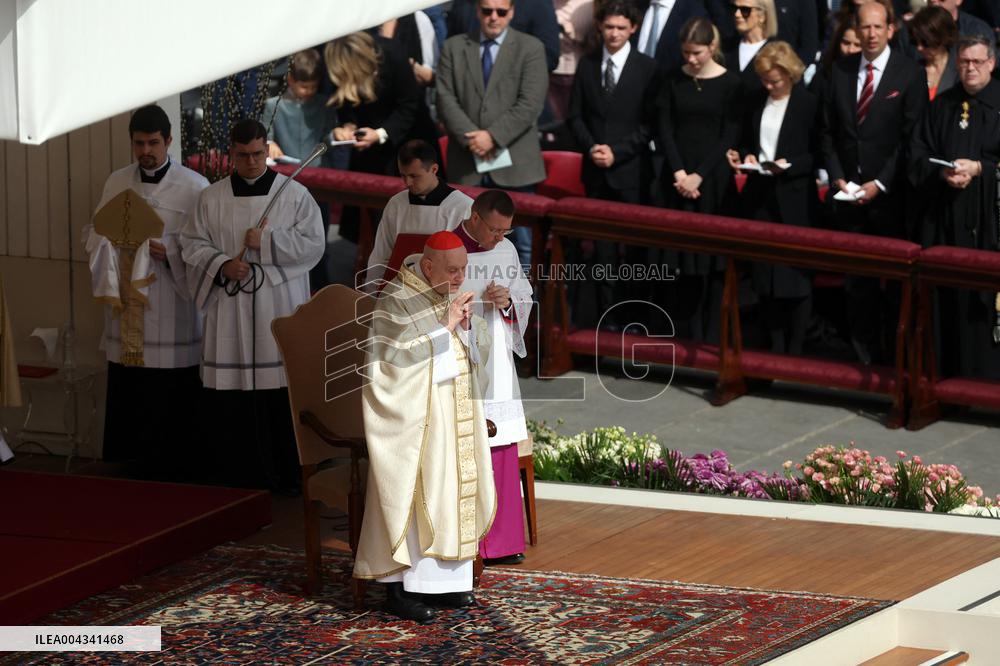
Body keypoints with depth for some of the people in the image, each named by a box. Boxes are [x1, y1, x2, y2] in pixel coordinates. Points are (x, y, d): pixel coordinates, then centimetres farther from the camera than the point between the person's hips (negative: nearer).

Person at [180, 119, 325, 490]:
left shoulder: (295, 195, 4)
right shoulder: (212, 198, 9)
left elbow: (313, 244, -3)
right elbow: (192, 244, 8)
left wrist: (266, 243, -11)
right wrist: (222, 265, -10)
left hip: (279, 306, -2)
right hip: (229, 309, 2)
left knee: (281, 389, -4)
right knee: (231, 396, -2)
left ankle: (286, 474, 5)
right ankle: (240, 475, 6)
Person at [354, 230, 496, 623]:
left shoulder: (453, 297, 10)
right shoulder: (397, 302, -13)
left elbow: (480, 352, 11)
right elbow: (401, 357, -23)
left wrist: (466, 324, -9)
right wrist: (444, 325, -22)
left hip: (456, 419, 8)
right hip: (415, 418, -8)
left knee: (455, 493, 8)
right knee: (413, 495, -9)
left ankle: (443, 579, 15)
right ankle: (400, 587, -5)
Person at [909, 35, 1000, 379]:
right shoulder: (942, 105, 12)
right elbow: (919, 155, 10)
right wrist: (944, 174, -9)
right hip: (946, 219, 4)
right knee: (948, 296, 3)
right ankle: (947, 372, 10)